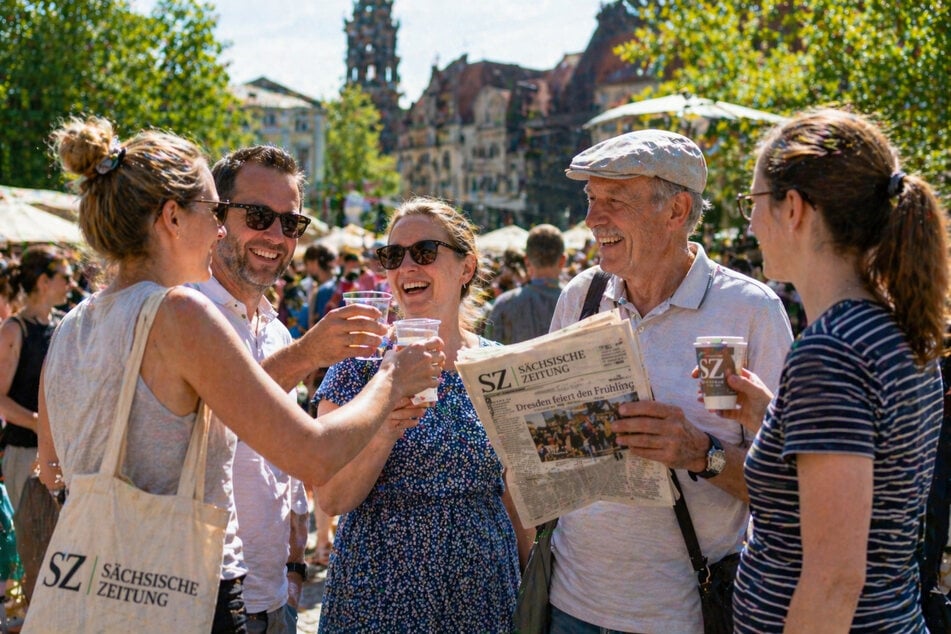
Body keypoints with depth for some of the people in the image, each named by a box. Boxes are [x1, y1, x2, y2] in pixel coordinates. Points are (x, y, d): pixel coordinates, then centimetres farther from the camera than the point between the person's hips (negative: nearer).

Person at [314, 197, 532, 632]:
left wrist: (527, 592, 5)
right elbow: (331, 499, -11)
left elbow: (517, 501, 7)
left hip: (481, 598, 2)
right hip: (376, 597, -1)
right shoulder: (360, 363, -5)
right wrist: (385, 427, -25)